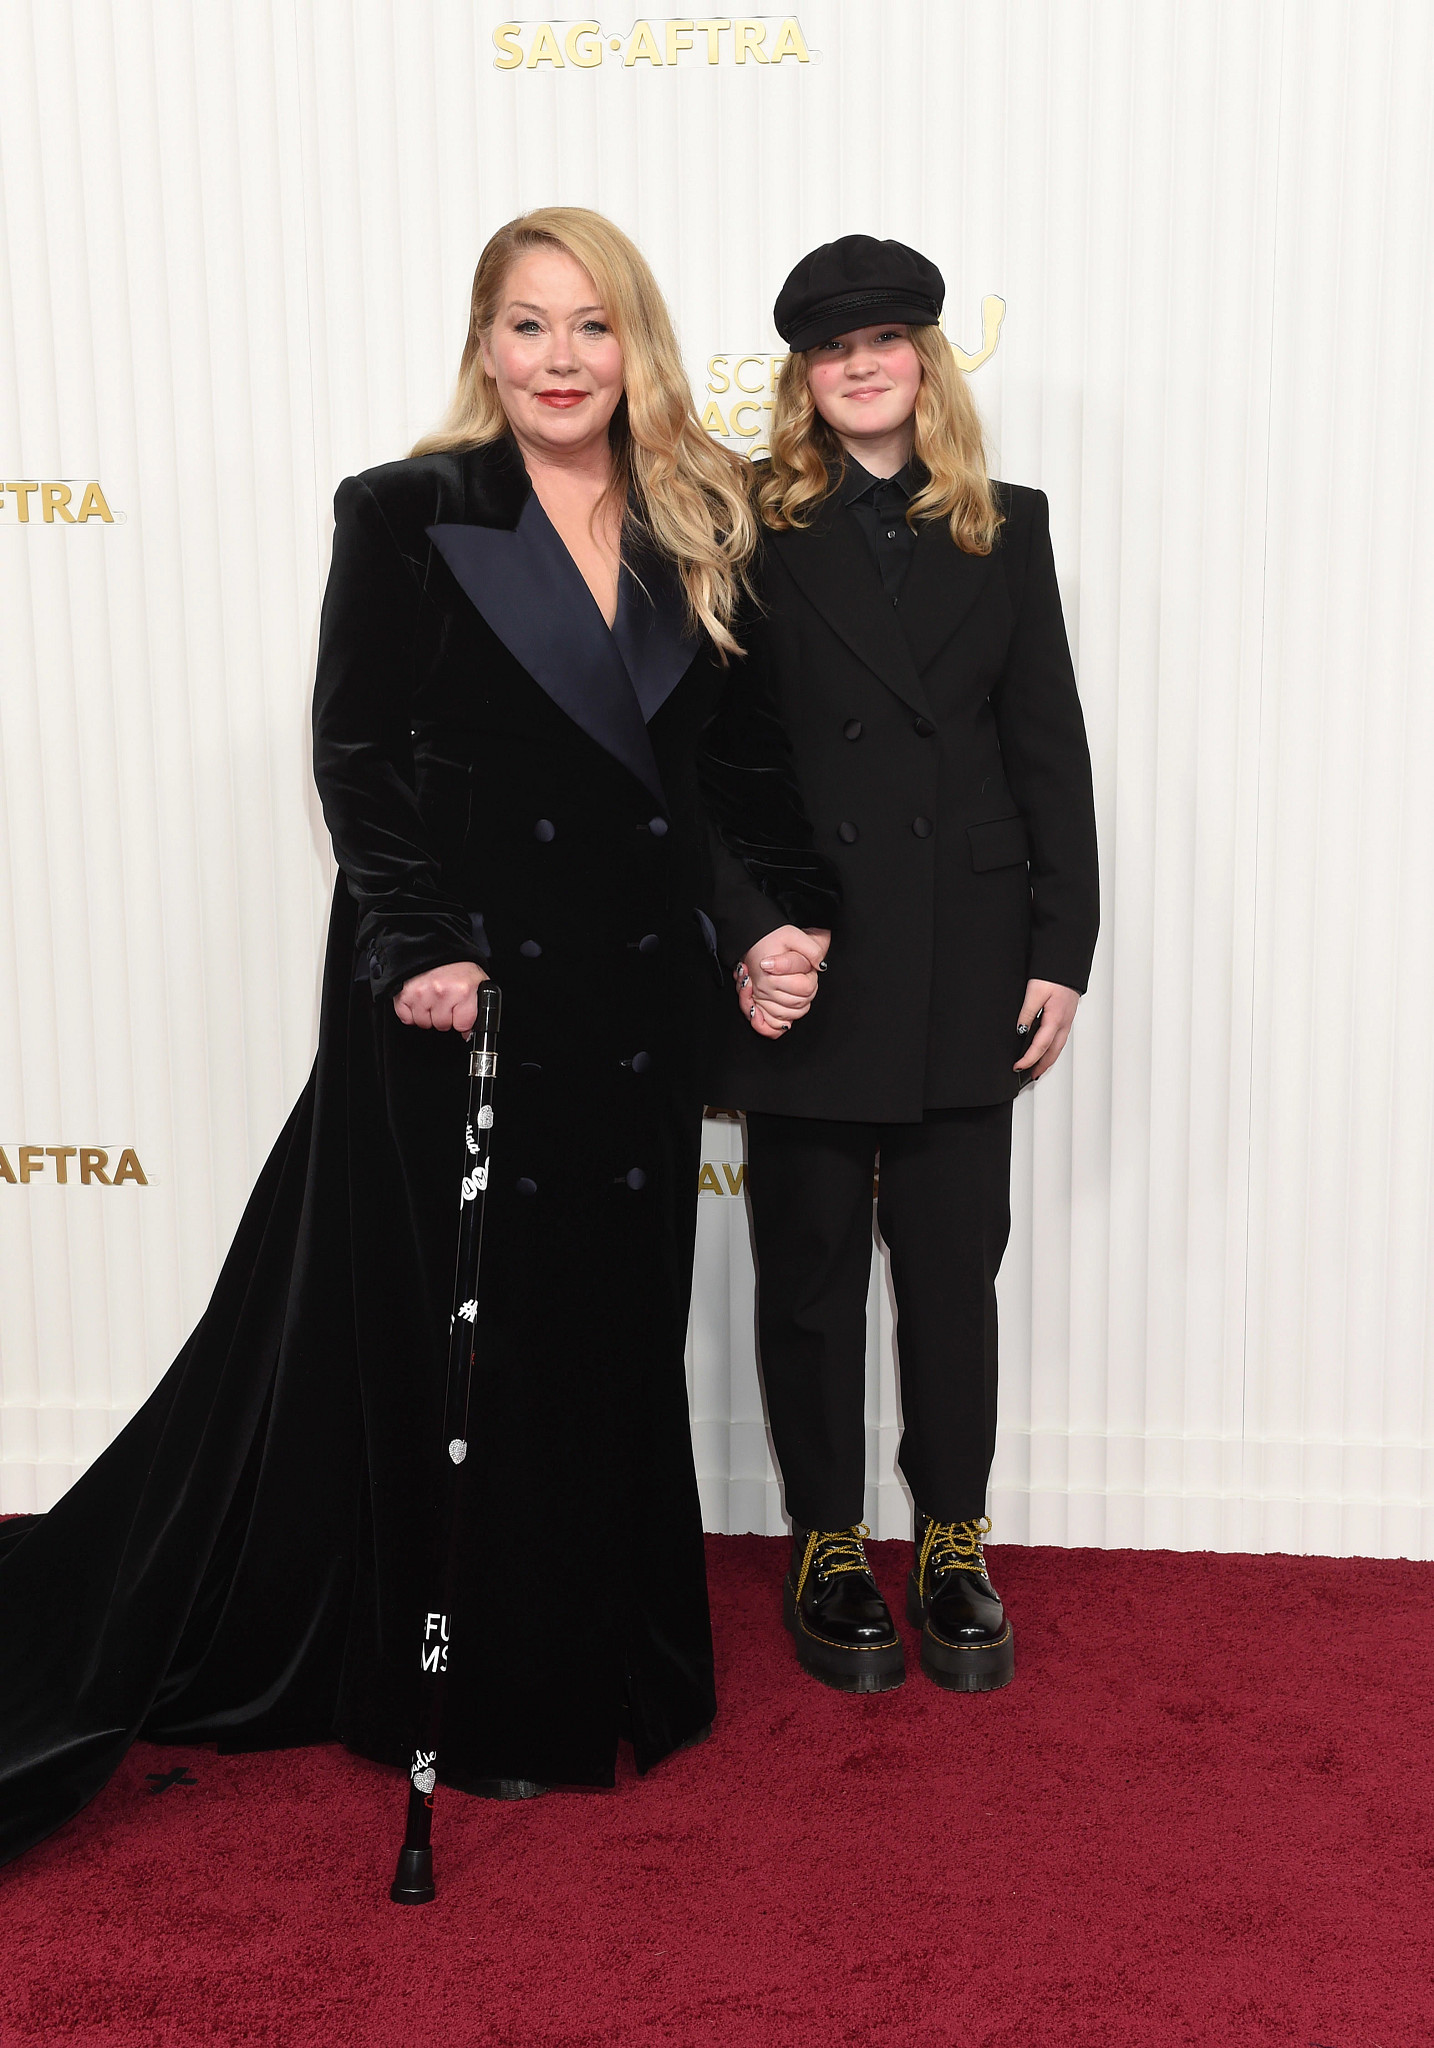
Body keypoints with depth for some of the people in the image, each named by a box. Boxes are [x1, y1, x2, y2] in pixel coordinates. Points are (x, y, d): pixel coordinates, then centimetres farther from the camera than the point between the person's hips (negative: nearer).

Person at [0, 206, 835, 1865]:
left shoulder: (695, 531, 10)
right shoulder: (407, 517, -4)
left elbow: (738, 749, 13)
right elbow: (356, 754, -8)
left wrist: (789, 906, 0)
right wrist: (417, 949, -18)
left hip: (633, 995, 5)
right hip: (460, 991, -4)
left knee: (610, 1337, 14)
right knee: (448, 1342, 6)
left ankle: (598, 1665, 33)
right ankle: (468, 1697, 24)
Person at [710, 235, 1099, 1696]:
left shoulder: (1005, 527, 8)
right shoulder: (756, 531, 1)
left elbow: (1049, 746, 6)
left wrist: (1061, 949, 1)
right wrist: (745, 936, -13)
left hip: (965, 958, 2)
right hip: (806, 962, -1)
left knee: (953, 1260, 9)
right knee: (811, 1268, 9)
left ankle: (953, 1544, 26)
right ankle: (827, 1547, 25)